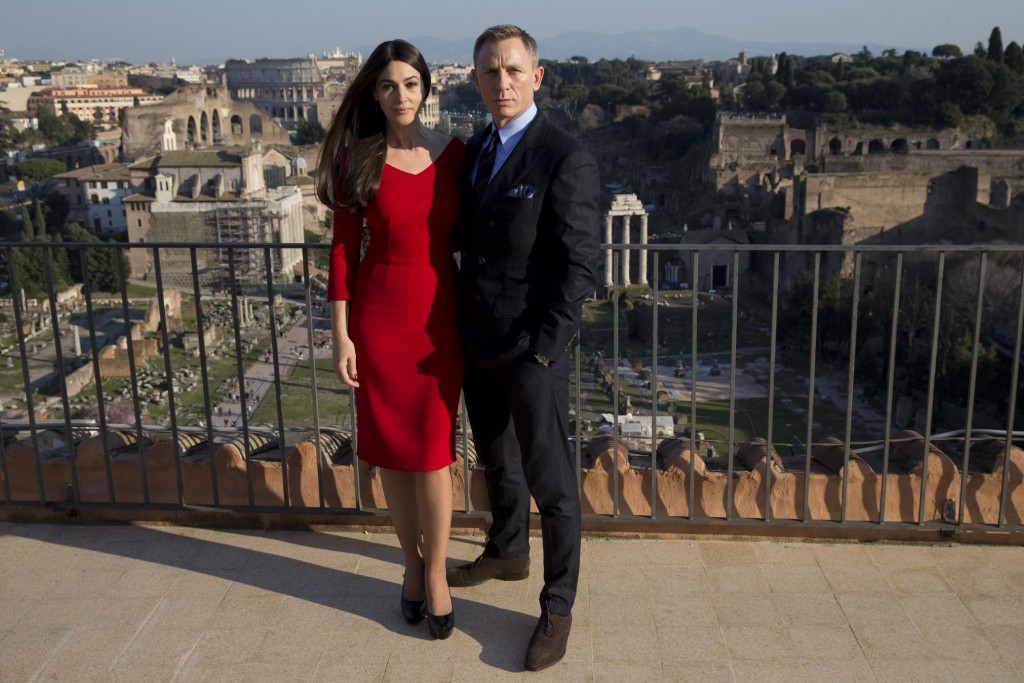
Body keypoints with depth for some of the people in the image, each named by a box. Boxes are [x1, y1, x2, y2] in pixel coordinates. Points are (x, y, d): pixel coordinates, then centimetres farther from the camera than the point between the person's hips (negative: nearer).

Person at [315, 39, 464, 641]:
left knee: (433, 450, 1)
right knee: (392, 450, 10)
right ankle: (413, 562, 30)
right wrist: (340, 335, -5)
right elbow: (343, 249, -2)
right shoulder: (357, 159, -3)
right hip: (378, 318, 0)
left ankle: (436, 574, 20)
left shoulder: (453, 155, 0)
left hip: (439, 316, 0)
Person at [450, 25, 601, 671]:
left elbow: (581, 263, -17)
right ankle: (508, 552, 47)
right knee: (496, 459, 24)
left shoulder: (566, 158, -16)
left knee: (550, 480, 3)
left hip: (533, 350, -7)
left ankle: (558, 607, 19)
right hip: (478, 342, 8)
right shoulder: (476, 149, 8)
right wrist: (463, 322, 9)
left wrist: (541, 348, -18)